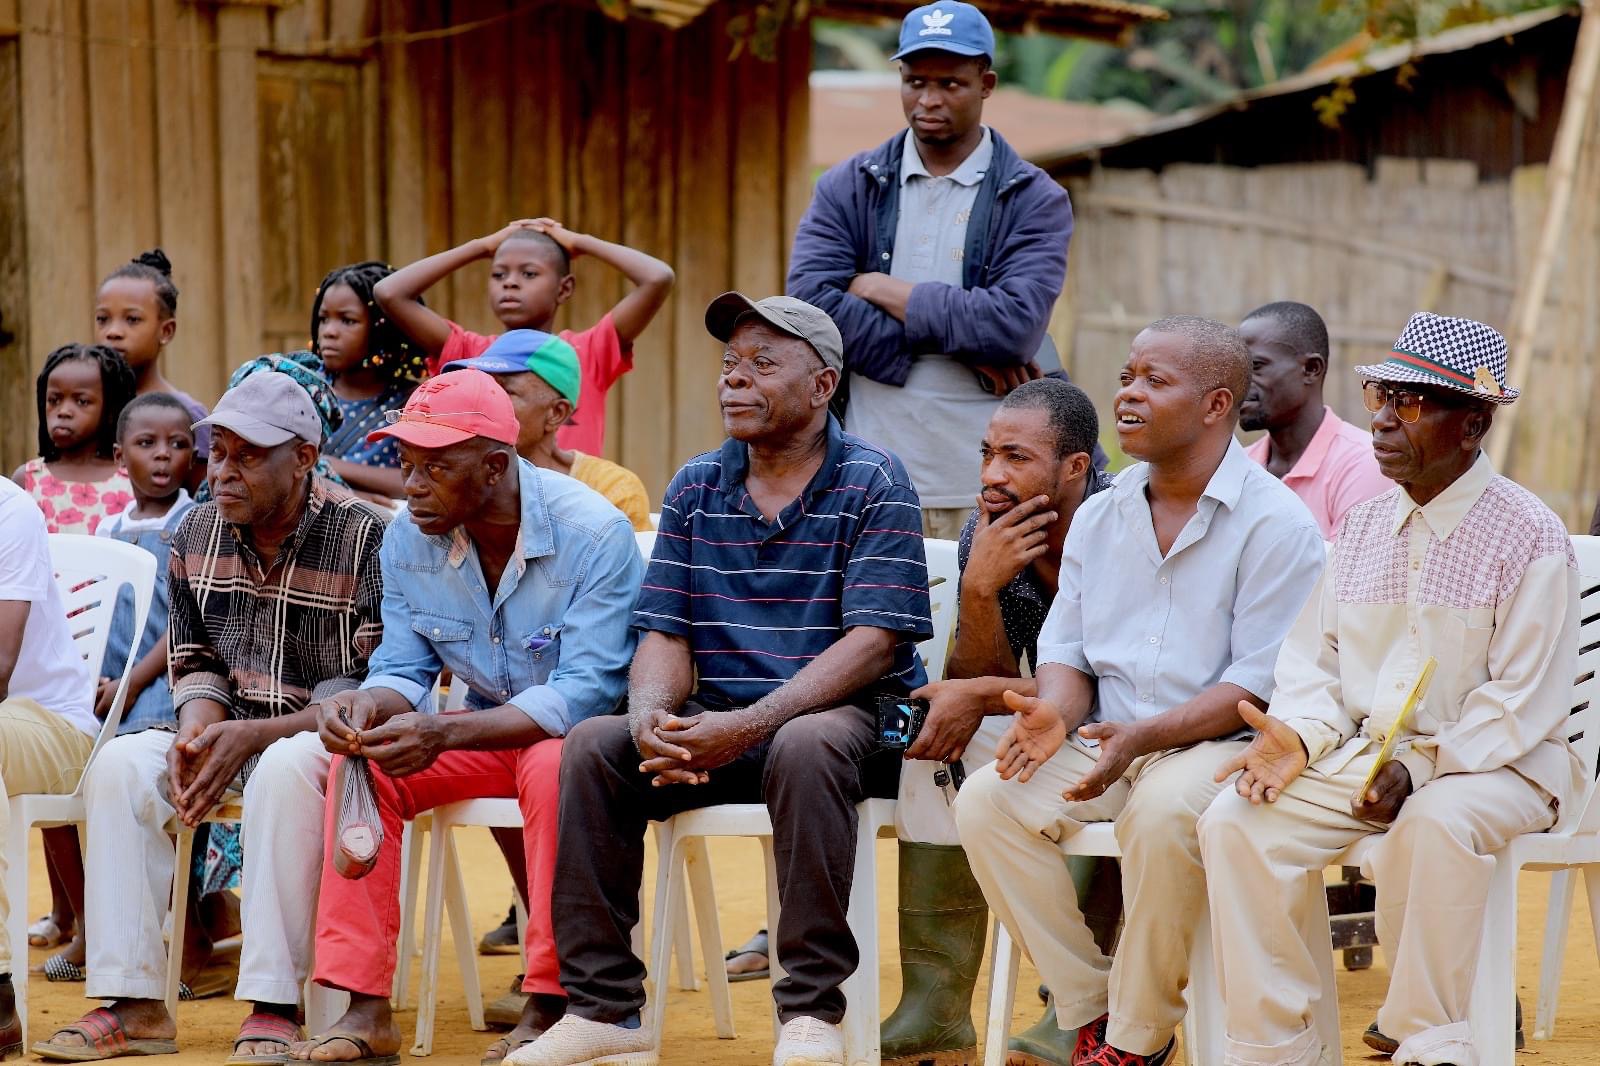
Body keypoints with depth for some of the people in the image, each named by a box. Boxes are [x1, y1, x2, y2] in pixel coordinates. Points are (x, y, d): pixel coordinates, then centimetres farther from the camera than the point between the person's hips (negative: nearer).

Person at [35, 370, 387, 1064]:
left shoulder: (363, 537, -13)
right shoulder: (198, 534, 5)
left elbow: (374, 684, -16)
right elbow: (195, 661, 13)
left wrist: (254, 735, -24)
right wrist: (195, 732, -11)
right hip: (232, 737, 6)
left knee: (287, 767, -39)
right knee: (122, 763, -19)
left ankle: (273, 1007, -34)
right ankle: (131, 1002, -19)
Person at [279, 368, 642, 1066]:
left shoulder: (594, 534, -24)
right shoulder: (409, 541, -5)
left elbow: (585, 693, -29)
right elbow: (404, 668, 2)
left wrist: (443, 734, -40)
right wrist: (369, 704, -26)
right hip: (487, 733, 5)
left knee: (554, 766, -38)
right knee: (361, 760, -19)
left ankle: (548, 1008, -28)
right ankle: (365, 1008, -19)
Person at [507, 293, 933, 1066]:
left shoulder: (871, 483, -5)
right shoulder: (695, 489, 11)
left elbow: (874, 641, -15)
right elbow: (665, 635, 7)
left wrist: (749, 726, -25)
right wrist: (652, 719, -18)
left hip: (847, 719, -5)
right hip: (720, 725, 5)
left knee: (807, 746, -38)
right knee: (593, 747, -19)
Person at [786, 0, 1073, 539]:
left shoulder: (1035, 200, 2)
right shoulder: (848, 187, 8)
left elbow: (1015, 325, -13)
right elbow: (810, 303, -7)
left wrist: (881, 289, -6)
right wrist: (963, 345, -12)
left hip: (986, 488, -2)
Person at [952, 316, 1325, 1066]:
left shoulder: (1276, 523, -7)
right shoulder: (1099, 518, 14)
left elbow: (1261, 683, -13)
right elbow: (1066, 650, 15)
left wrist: (1143, 737, -26)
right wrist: (1058, 711, -10)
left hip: (1220, 744, -6)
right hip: (1105, 740, 6)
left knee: (1163, 813, -38)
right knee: (987, 800, -20)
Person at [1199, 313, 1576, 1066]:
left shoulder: (1529, 537, -8)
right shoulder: (1362, 527, 11)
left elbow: (1523, 703, -13)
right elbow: (1315, 661, 12)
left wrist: (1420, 769, -23)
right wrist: (1300, 736, -10)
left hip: (1496, 763, -5)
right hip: (1361, 750, 6)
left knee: (1437, 823, -39)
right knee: (1235, 822, -17)